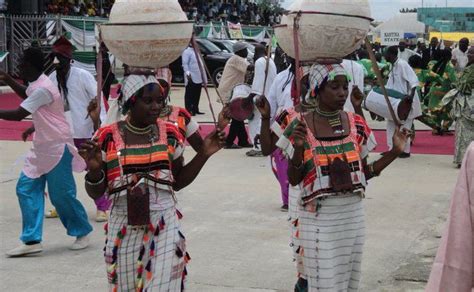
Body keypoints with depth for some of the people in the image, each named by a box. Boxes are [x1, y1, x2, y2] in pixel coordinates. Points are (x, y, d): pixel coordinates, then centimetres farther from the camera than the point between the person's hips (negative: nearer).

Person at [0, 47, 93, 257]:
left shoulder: (42, 89, -22)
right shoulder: (35, 85, 9)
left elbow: (18, 115, -25)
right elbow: (27, 96, 34)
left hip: (57, 147, -10)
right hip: (41, 147, 10)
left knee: (61, 195, -1)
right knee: (26, 189, 3)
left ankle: (82, 233, 20)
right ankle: (32, 240, 4)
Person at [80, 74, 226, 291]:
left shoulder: (169, 133, 2)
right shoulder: (108, 137, -6)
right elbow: (96, 193, -2)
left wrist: (204, 154, 1)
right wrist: (94, 169, -22)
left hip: (165, 226, 1)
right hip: (124, 229, -1)